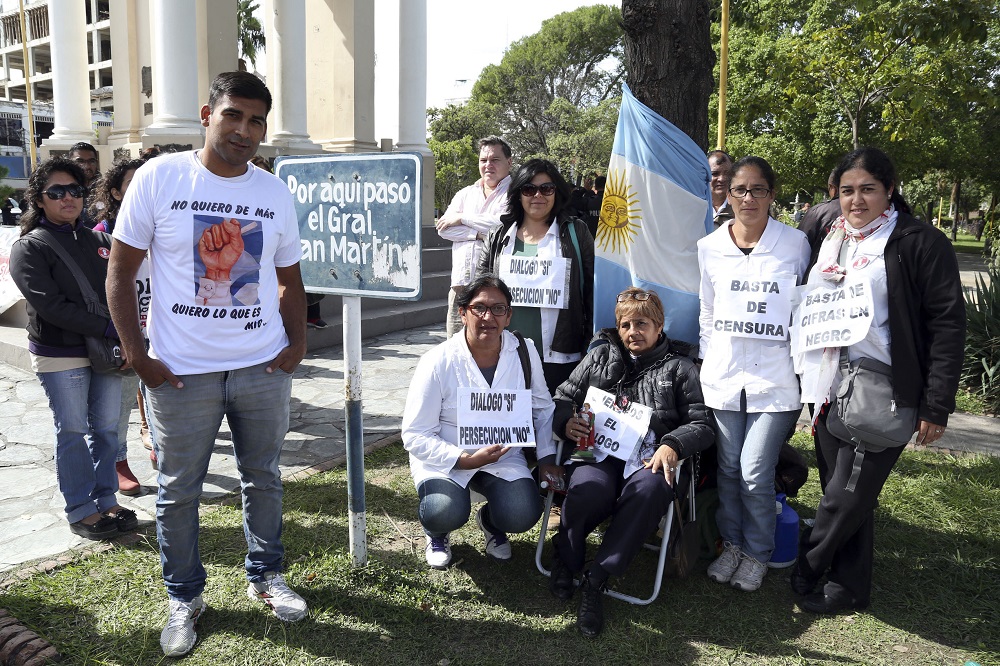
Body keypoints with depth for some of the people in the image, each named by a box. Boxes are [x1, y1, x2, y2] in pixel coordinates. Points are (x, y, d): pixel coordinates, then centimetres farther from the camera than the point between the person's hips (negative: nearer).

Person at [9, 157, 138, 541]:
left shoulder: (97, 240, 12)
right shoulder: (29, 248, -5)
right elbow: (52, 306, -16)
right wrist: (109, 329, -20)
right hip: (59, 355, -5)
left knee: (106, 427, 9)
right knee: (72, 431, 2)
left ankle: (106, 502, 21)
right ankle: (80, 511, 13)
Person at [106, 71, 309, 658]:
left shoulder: (276, 193, 4)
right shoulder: (159, 178, -5)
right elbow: (121, 272, -2)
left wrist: (297, 344, 1)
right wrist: (138, 357, -8)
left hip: (264, 367, 3)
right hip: (181, 371, -2)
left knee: (264, 477, 15)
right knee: (178, 490, 10)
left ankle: (266, 575, 35)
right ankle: (185, 597, 29)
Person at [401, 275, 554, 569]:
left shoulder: (524, 352, -7)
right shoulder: (438, 363, -18)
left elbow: (543, 409, 9)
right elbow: (415, 435, -15)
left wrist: (548, 457, -1)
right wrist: (466, 460, -25)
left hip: (503, 456, 3)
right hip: (443, 458, -3)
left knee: (523, 514, -23)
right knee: (447, 513, -31)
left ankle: (490, 521, 17)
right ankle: (436, 534, 11)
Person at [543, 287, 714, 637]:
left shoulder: (679, 367, 17)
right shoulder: (600, 355, 22)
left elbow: (702, 425, 11)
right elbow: (562, 399, 20)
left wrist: (673, 444, -10)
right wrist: (566, 423, -3)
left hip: (649, 459, 0)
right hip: (599, 453, 1)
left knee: (649, 491, -38)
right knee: (587, 492, -36)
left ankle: (596, 578, -26)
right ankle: (566, 558, -4)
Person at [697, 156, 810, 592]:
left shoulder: (796, 244, 0)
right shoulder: (710, 247, 5)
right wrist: (706, 360, 11)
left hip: (773, 376, -2)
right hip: (723, 374, 3)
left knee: (755, 474, -5)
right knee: (728, 469, 10)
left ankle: (757, 553, 18)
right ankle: (731, 543, 30)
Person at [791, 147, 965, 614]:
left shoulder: (920, 243, -7)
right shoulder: (832, 239, 13)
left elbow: (948, 324, -9)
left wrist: (937, 405, -12)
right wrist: (808, 382, 15)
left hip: (882, 396, -6)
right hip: (830, 391, 6)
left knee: (845, 497, -1)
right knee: (845, 494, 13)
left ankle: (805, 572, 20)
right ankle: (848, 588, 26)